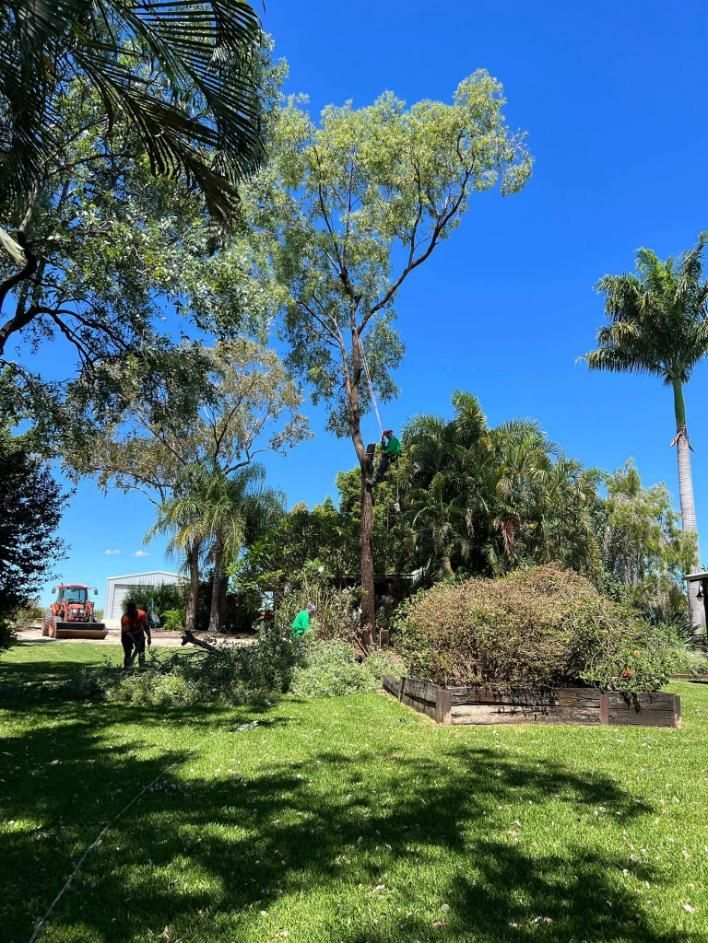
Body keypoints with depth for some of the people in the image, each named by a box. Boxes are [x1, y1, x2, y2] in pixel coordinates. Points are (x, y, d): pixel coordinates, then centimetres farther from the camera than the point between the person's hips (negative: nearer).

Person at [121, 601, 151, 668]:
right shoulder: (125, 618, -33)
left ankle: (142, 667, 0)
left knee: (141, 652, -3)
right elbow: (127, 632, -31)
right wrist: (135, 641, -39)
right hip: (127, 635, -2)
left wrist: (149, 638, -14)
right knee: (128, 652, -10)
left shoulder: (142, 614, -27)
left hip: (139, 633, 2)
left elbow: (146, 626, -15)